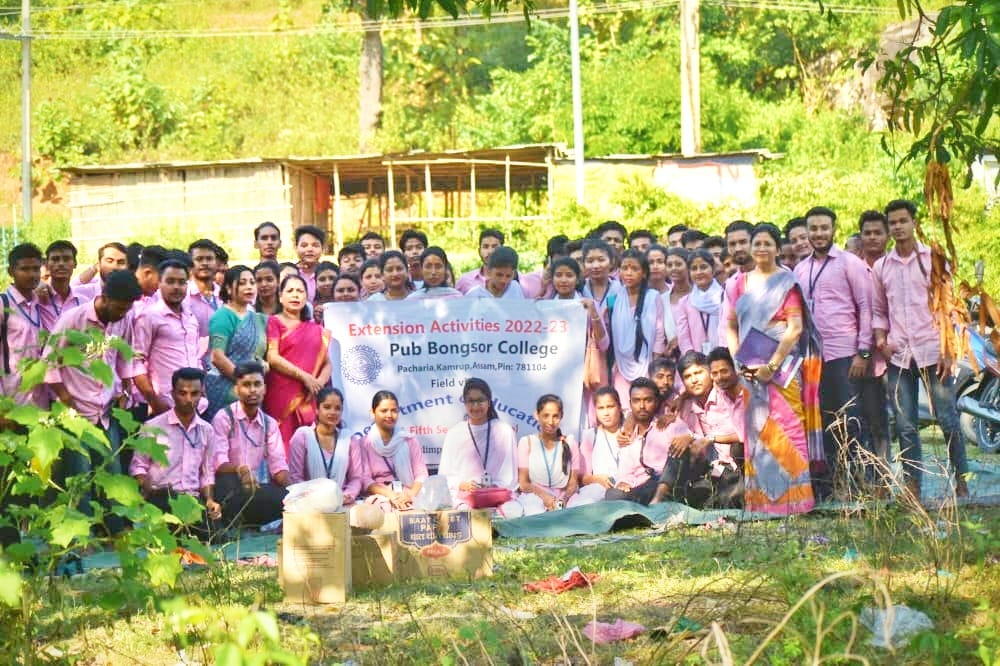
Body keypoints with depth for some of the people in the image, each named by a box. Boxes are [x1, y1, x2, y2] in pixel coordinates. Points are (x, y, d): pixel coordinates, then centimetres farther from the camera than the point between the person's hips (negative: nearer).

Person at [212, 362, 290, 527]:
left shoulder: (270, 423, 13)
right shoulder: (224, 417, -3)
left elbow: (277, 463, 3)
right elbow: (218, 461, -15)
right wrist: (238, 469, -38)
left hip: (260, 487, 4)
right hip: (231, 493, -4)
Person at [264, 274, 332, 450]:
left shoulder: (316, 329, 20)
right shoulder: (274, 322, 5)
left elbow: (327, 363, 16)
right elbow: (272, 357, -6)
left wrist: (319, 383, -5)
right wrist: (305, 377, -11)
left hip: (309, 398, 4)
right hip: (282, 395, -4)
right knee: (283, 445, -10)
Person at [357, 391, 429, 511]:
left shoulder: (410, 441, 13)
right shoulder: (363, 443, 7)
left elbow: (421, 474, 6)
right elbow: (365, 480, -2)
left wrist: (411, 495, -14)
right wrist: (390, 494, -17)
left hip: (408, 497, 2)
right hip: (379, 497, -2)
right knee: (384, 507, -37)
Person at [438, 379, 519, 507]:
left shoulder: (505, 432, 7)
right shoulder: (454, 433, 8)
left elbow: (510, 476, 6)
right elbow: (445, 474, 7)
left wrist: (495, 487, -13)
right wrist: (462, 485, -12)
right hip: (463, 500, 0)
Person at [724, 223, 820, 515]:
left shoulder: (787, 282, 0)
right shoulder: (738, 283, 13)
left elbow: (796, 328, -8)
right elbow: (731, 326, 15)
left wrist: (773, 364, -14)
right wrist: (737, 359, 0)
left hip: (782, 364, -4)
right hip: (749, 368, 4)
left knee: (785, 427, -6)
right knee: (756, 431, 4)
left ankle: (791, 499, -2)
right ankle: (760, 499, 8)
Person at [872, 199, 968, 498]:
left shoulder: (932, 257, 4)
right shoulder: (880, 267, 12)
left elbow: (947, 305, 1)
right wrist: (880, 339, -2)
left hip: (931, 350, -3)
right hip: (898, 355, 3)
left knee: (948, 420, -3)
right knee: (906, 426, 2)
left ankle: (961, 482, 5)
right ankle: (912, 485, 7)